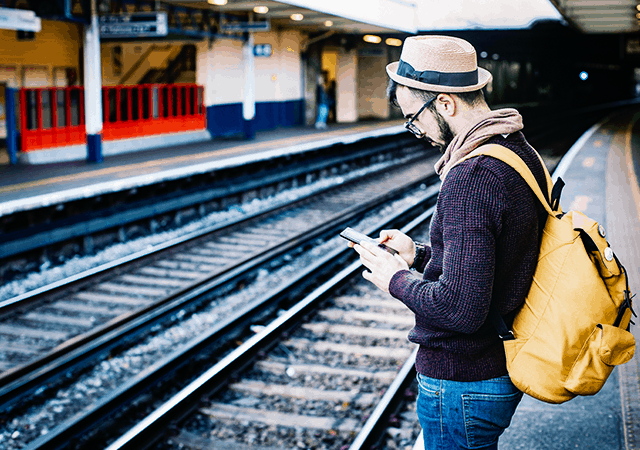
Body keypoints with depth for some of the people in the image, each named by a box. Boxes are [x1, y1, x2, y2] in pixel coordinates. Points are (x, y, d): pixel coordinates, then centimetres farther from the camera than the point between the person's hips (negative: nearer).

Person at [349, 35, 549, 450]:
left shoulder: (471, 176, -27)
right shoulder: (521, 152, 4)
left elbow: (461, 309, -30)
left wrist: (396, 280, -14)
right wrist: (420, 254, 11)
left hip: (462, 383, -9)